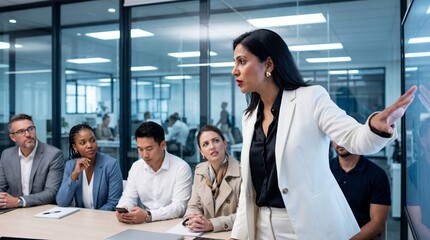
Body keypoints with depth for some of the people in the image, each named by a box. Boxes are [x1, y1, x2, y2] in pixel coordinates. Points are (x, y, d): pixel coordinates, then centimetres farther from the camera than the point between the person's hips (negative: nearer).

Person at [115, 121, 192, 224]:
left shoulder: (181, 168, -11)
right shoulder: (136, 167, 6)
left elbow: (179, 206, -17)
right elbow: (129, 197, 6)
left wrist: (148, 216, -29)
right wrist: (122, 210, -17)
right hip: (145, 224, 3)